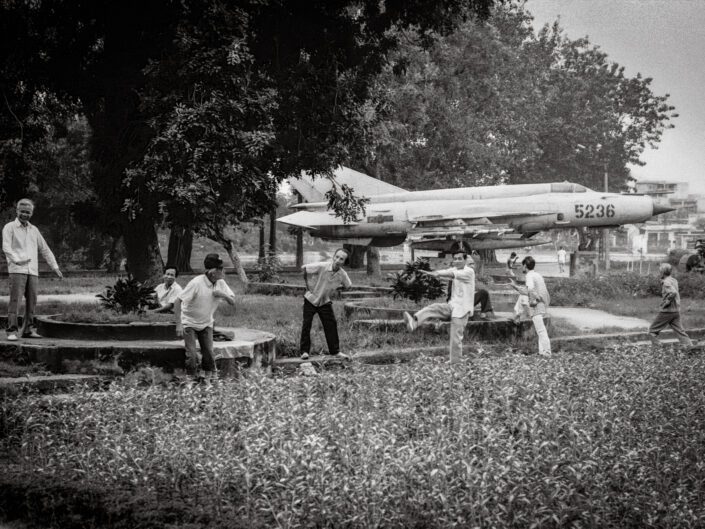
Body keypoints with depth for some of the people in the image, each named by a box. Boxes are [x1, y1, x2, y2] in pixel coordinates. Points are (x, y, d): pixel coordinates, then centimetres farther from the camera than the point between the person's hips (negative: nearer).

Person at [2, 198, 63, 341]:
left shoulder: (34, 230, 19)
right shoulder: (9, 227, 4)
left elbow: (45, 249, 22)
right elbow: (6, 247, -9)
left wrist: (55, 267, 16)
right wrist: (17, 260, -25)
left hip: (33, 271, 5)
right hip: (17, 270, -5)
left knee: (32, 301, 3)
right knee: (15, 300, -11)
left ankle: (28, 329, 9)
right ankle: (12, 331, -14)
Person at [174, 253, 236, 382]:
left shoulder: (220, 283, -7)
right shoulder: (196, 283, -26)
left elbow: (233, 302, -1)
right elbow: (177, 301, -25)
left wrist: (224, 295, -24)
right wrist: (178, 324, -29)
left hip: (206, 324, 5)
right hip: (189, 323, -5)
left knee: (209, 354, -3)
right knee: (192, 356, -12)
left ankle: (209, 379, 10)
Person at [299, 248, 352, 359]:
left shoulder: (342, 275, -16)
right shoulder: (322, 266, -28)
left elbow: (347, 286, 6)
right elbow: (303, 268, -18)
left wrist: (334, 288, -2)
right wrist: (307, 284, -13)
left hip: (325, 302, 3)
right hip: (311, 300, -3)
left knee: (331, 325, -1)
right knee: (306, 325, -3)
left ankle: (335, 351, 9)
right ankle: (304, 351, 5)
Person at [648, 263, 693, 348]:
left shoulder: (666, 282, -17)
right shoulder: (673, 280, 11)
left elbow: (673, 292, -32)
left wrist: (665, 303, -22)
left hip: (666, 311, -8)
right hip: (676, 310, 8)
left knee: (653, 331, 4)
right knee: (679, 331, 8)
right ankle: (690, 347, 0)